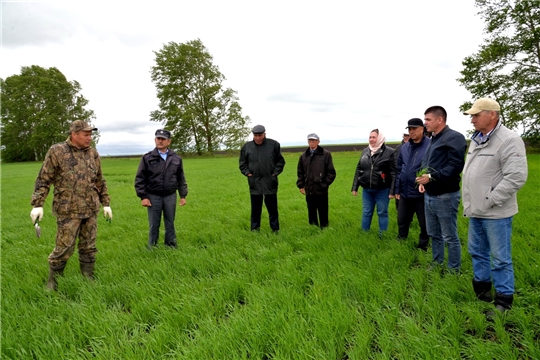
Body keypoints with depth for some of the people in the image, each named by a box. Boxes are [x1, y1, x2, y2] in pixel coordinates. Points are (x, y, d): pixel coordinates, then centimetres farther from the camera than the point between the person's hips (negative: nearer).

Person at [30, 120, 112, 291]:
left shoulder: (93, 153, 8)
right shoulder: (56, 151, -5)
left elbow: (100, 181, 14)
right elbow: (43, 180, -5)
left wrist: (106, 203, 13)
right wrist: (37, 204, -11)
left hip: (91, 210, 4)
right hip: (68, 211, -4)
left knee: (89, 247, 11)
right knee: (64, 248, 1)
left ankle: (88, 278, 25)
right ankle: (52, 280, 21)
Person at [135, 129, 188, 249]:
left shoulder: (176, 158, 4)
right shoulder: (147, 158, -3)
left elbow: (181, 178, 10)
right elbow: (140, 179, -2)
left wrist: (183, 195, 7)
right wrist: (143, 197, -7)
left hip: (170, 196, 2)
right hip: (153, 197, -2)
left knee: (170, 223, 11)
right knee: (154, 224, 7)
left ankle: (171, 246, 24)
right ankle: (152, 247, 21)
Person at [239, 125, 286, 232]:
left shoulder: (274, 145, -2)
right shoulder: (247, 146, 3)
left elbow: (280, 161, 4)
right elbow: (242, 163, 12)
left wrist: (275, 172, -5)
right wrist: (247, 173, -1)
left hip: (270, 182, -1)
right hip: (254, 182, 1)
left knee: (272, 207, 8)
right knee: (255, 208, 9)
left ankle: (275, 229, 20)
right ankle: (254, 229, 20)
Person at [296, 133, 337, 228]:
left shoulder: (326, 154, -2)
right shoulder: (303, 156, 9)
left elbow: (331, 173, -3)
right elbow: (300, 172, 14)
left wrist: (324, 184, -8)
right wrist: (301, 185, 7)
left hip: (321, 191, -3)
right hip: (309, 191, 4)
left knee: (323, 213, 6)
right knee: (311, 214, 13)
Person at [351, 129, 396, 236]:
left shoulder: (390, 152, -7)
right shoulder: (365, 151, 8)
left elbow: (394, 173, -10)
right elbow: (358, 170, 12)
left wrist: (392, 190, -14)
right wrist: (355, 187, 9)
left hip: (382, 190, -4)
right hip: (366, 189, 5)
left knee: (382, 213, 8)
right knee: (366, 213, 14)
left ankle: (382, 235, 21)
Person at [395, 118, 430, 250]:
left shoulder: (431, 145, -11)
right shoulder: (404, 147, 8)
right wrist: (397, 189, 12)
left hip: (422, 193, -6)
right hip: (405, 193, 6)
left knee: (425, 224, 10)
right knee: (402, 221, 17)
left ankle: (422, 247, 28)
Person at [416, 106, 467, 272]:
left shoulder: (454, 137, -12)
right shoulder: (433, 139, 16)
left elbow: (456, 165, -22)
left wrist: (432, 177, -23)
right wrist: (423, 180, 6)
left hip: (445, 196, -9)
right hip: (429, 196, 9)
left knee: (450, 237, 3)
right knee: (434, 234, 18)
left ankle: (454, 270, 17)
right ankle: (437, 263, 33)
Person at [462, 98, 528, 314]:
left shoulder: (509, 140, -16)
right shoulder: (476, 139, 11)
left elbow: (516, 177, -23)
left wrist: (490, 201, -19)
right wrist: (470, 202, 13)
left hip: (495, 213, -9)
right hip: (476, 211, 9)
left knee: (500, 258, 2)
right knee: (477, 252, 20)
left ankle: (504, 301, 16)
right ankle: (481, 291, 36)